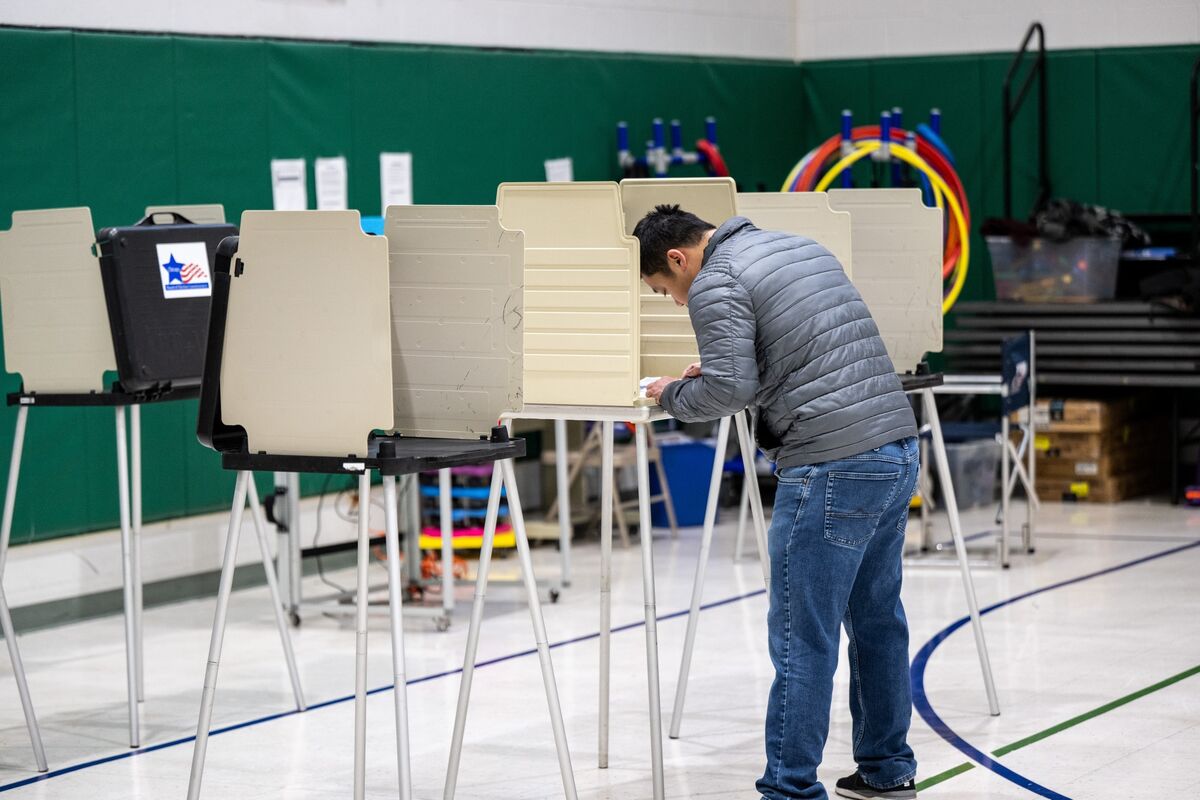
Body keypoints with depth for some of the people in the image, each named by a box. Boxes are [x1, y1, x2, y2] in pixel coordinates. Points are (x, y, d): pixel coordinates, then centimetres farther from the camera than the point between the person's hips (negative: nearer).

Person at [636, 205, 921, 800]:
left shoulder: (715, 285, -6)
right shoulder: (803, 248, 20)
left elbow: (730, 389, -12)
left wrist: (672, 395, 6)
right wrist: (716, 370, 23)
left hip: (834, 466, -9)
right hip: (898, 448, 9)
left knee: (802, 637, -4)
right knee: (876, 618, 17)